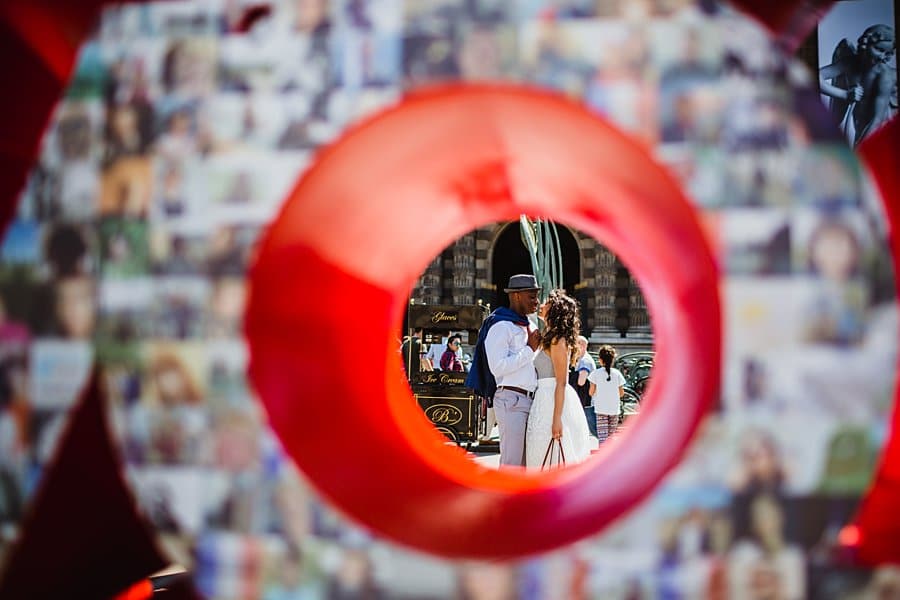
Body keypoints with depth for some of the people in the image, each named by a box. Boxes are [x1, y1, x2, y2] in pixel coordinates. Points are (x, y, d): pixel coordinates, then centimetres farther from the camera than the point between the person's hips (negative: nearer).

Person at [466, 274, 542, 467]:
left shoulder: (529, 327, 18)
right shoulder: (501, 326, -8)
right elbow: (498, 367, -19)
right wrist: (530, 349, -14)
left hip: (530, 400, 9)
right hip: (511, 400, -9)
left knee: (526, 463, 11)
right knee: (511, 464, -9)